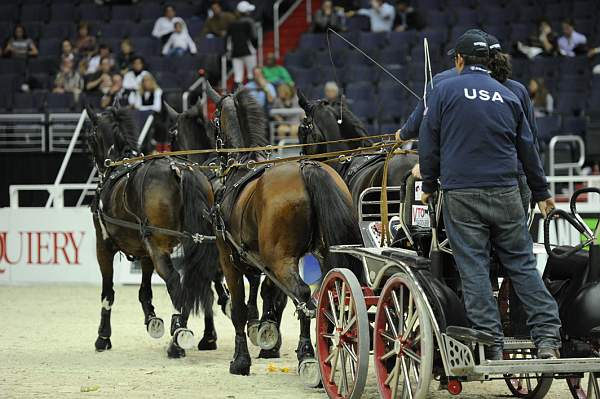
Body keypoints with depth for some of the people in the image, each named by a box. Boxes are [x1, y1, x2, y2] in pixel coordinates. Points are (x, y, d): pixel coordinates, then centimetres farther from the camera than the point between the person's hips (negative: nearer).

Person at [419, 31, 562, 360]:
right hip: (505, 194, 3)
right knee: (522, 265, 7)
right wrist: (541, 194, 28)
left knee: (473, 270, -1)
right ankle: (548, 338, -1)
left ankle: (491, 346, -4)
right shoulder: (507, 96, 12)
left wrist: (429, 186, 13)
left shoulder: (445, 91, 1)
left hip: (461, 194, -3)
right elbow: (528, 150, 19)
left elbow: (428, 143, 1)